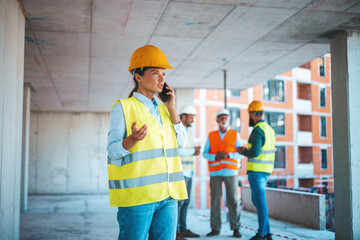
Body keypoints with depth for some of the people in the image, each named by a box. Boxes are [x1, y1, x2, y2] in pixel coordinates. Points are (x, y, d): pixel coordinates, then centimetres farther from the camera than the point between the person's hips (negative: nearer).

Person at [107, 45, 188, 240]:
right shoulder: (123, 107, -3)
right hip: (136, 194, -6)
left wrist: (172, 109, 4)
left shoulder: (162, 110, 17)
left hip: (167, 195, 6)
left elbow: (181, 142, 10)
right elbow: (113, 151, -6)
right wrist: (133, 139, -27)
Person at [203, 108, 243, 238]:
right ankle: (215, 228, 7)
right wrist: (215, 157, -11)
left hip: (231, 172, -1)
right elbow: (205, 153, 7)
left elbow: (241, 154, 4)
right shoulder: (211, 136, 11)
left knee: (233, 200, -2)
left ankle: (236, 228, 5)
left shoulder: (235, 135, 8)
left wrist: (228, 155, -13)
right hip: (215, 173, 1)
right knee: (215, 200, 0)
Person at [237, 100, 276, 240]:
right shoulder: (269, 129, 15)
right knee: (256, 200, 16)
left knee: (260, 201, -3)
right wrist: (247, 150, 19)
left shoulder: (257, 130, -15)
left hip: (256, 170, -9)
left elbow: (255, 152, -23)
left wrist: (242, 152, -5)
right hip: (266, 170, 9)